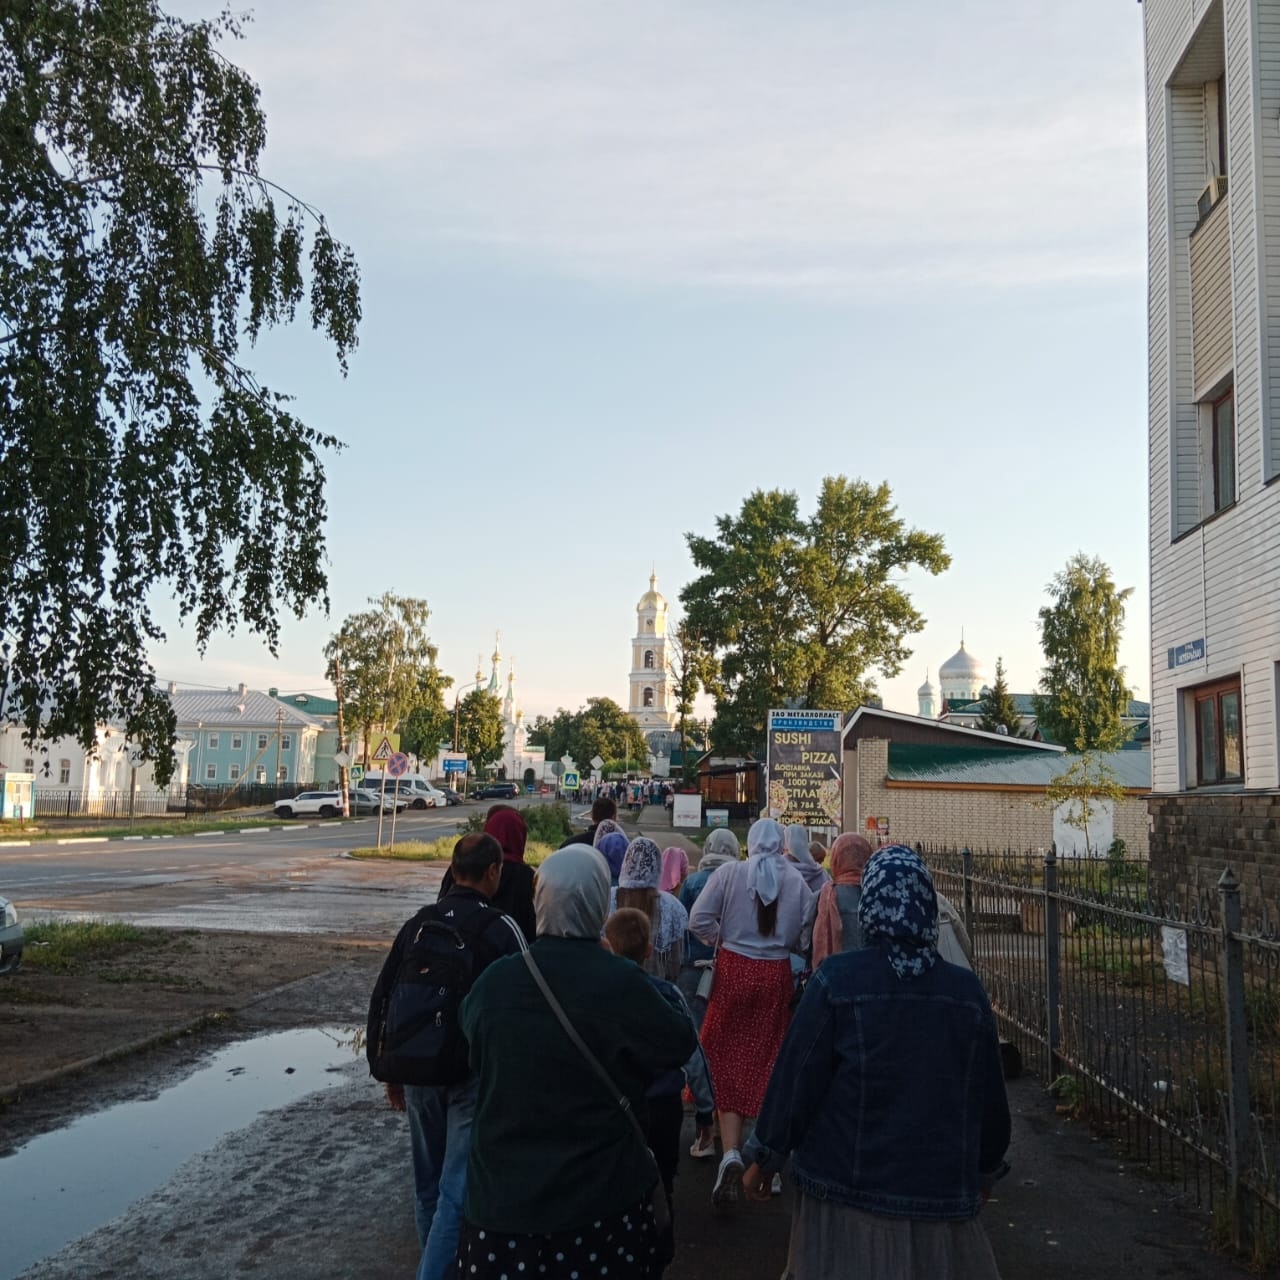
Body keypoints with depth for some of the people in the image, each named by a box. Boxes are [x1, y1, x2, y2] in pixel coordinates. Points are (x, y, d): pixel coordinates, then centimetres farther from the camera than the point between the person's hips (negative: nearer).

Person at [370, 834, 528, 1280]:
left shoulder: (417, 924, 4)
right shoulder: (501, 929, -12)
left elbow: (381, 1001, 8)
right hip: (476, 1074, -6)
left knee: (429, 1184, 20)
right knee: (458, 1189, -1)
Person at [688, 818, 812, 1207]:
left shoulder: (729, 872, -5)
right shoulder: (796, 880, -1)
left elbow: (699, 920, -10)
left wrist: (723, 938, 7)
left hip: (734, 970, -1)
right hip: (777, 975, 2)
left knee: (730, 1062, 5)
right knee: (769, 1059, 16)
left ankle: (731, 1152, -9)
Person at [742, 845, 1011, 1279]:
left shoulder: (837, 979, -14)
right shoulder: (965, 989, -5)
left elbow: (796, 1076, -10)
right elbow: (989, 1094, 3)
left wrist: (764, 1157, 4)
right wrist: (985, 1169, 20)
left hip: (848, 1190, -2)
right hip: (942, 1190, 2)